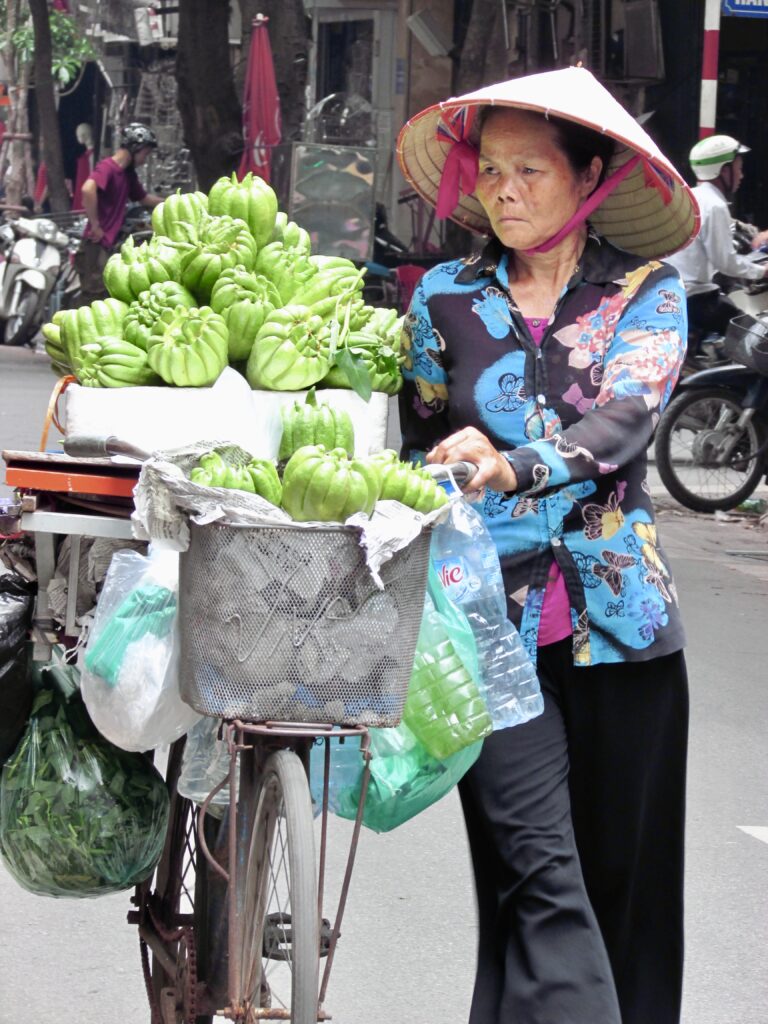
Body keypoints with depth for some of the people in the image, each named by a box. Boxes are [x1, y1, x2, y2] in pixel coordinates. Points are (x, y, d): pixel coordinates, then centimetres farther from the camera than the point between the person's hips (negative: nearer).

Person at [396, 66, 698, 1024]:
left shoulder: (646, 291, 5)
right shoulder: (444, 297, 9)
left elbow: (626, 413, -13)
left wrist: (514, 467, -30)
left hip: (617, 612, 0)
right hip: (493, 614, 0)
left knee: (623, 870, 5)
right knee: (537, 871, -9)